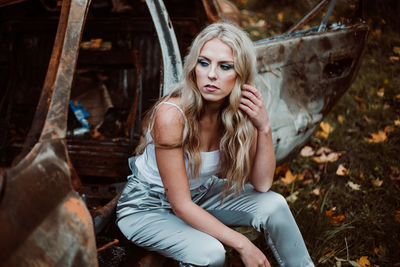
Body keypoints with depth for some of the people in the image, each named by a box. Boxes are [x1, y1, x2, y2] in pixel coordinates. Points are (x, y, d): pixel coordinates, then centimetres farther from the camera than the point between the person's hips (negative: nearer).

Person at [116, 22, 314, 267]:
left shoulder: (242, 110, -15)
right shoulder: (171, 115, -32)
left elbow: (261, 185, -11)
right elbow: (181, 205, -27)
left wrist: (264, 127, -25)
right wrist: (242, 244, -27)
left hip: (201, 194, 5)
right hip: (147, 207, -5)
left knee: (274, 205, -15)